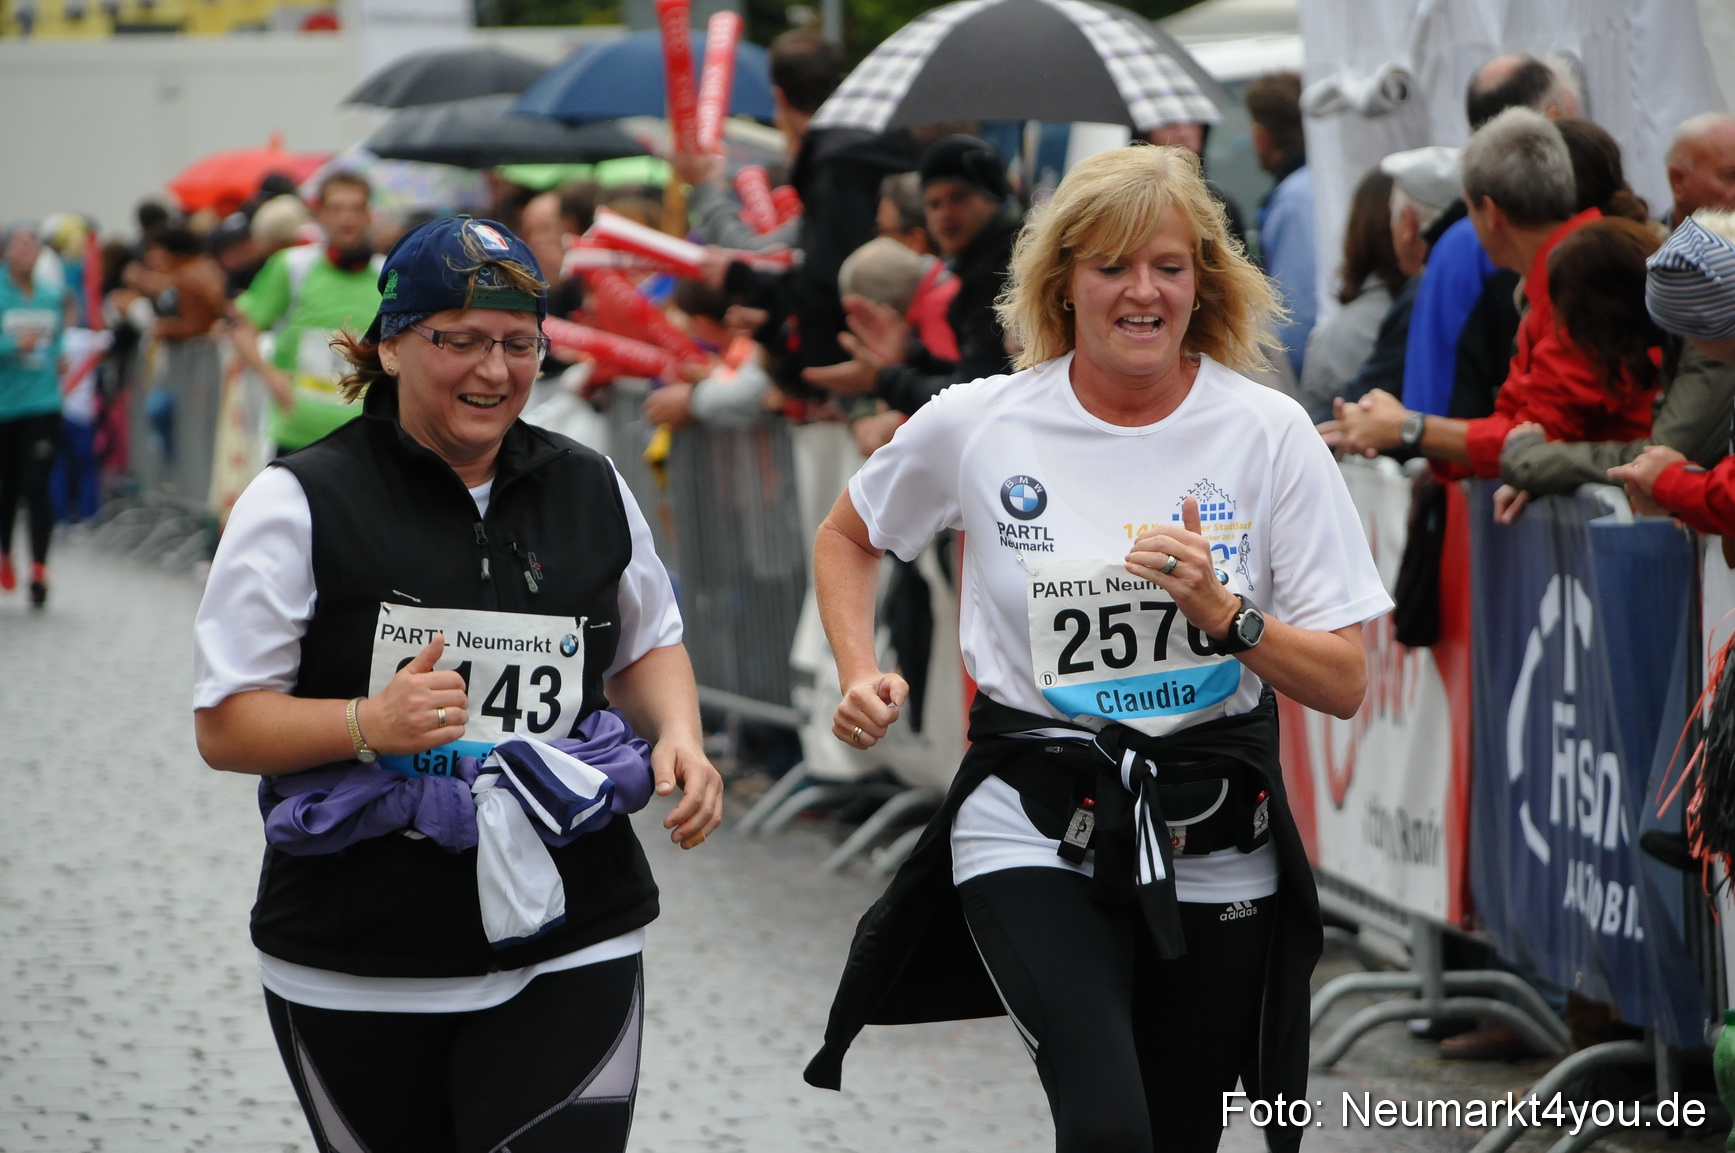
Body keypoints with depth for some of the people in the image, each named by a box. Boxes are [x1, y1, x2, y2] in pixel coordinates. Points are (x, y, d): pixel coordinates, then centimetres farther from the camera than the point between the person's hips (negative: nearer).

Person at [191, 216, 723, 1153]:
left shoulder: (590, 490, 9)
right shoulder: (302, 502, -5)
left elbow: (648, 644, 24)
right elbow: (224, 726, -6)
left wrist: (679, 734, 2)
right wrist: (368, 723, -23)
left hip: (570, 949, 2)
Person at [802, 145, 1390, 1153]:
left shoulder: (1268, 433, -3)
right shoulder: (979, 424, -2)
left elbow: (1344, 685, -2)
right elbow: (847, 538, 19)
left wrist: (1223, 614, -18)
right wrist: (860, 677, 4)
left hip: (1212, 841, 2)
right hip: (1032, 832, -2)